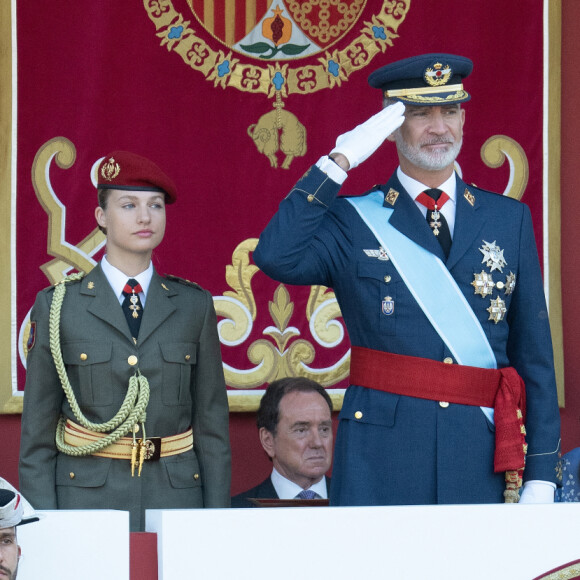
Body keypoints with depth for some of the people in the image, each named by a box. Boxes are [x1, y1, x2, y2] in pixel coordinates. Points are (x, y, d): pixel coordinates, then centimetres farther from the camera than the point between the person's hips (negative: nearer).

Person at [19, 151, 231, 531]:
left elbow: (213, 422, 9)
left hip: (177, 499, 2)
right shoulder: (57, 306, 3)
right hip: (85, 500, -1)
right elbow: (37, 433, 3)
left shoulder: (194, 305, 9)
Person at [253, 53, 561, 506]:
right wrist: (339, 162, -13)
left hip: (483, 464, 2)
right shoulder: (354, 221, 5)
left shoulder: (509, 219, 12)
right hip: (380, 468, -2)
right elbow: (275, 257, -17)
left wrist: (541, 475, 3)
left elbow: (535, 355, 10)